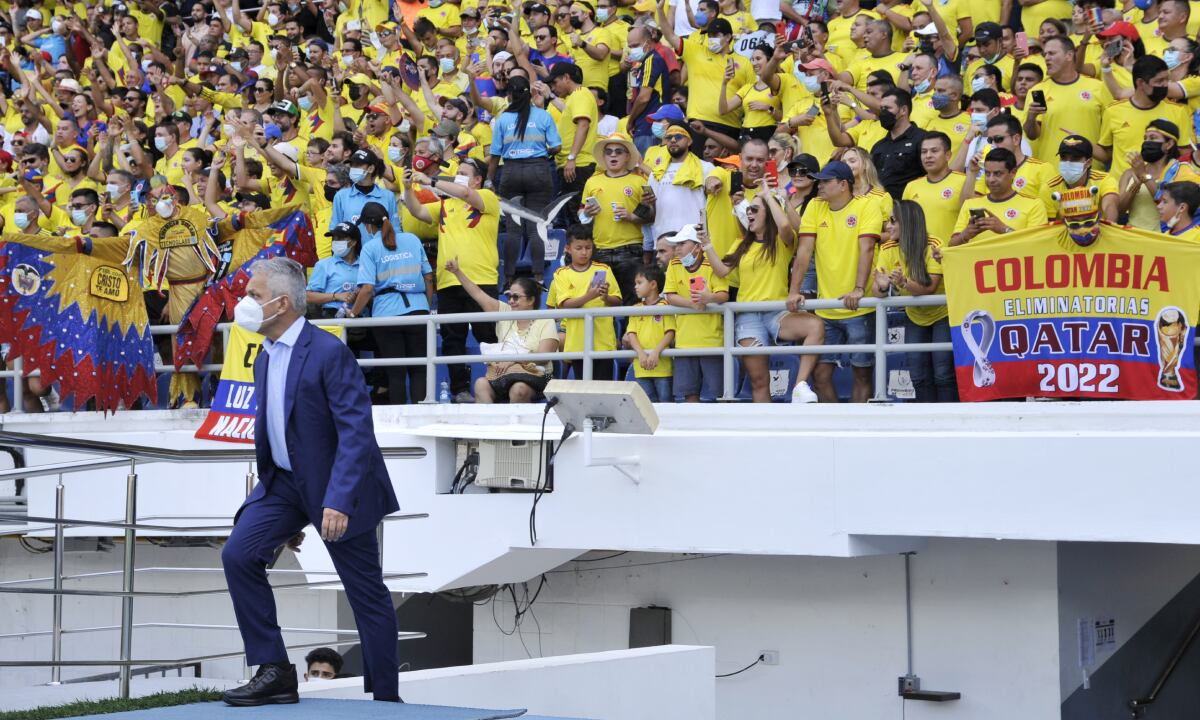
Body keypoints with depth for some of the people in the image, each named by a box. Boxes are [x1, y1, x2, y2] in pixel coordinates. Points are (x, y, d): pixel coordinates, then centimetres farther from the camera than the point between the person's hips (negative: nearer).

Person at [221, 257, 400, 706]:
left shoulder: (328, 353, -20)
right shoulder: (265, 358, 6)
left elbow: (357, 431, -25)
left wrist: (339, 500, -31)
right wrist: (289, 515, 18)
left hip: (336, 486, -7)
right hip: (284, 480, 7)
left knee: (366, 594, 2)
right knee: (239, 554, -10)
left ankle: (385, 698, 14)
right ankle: (274, 672, -4)